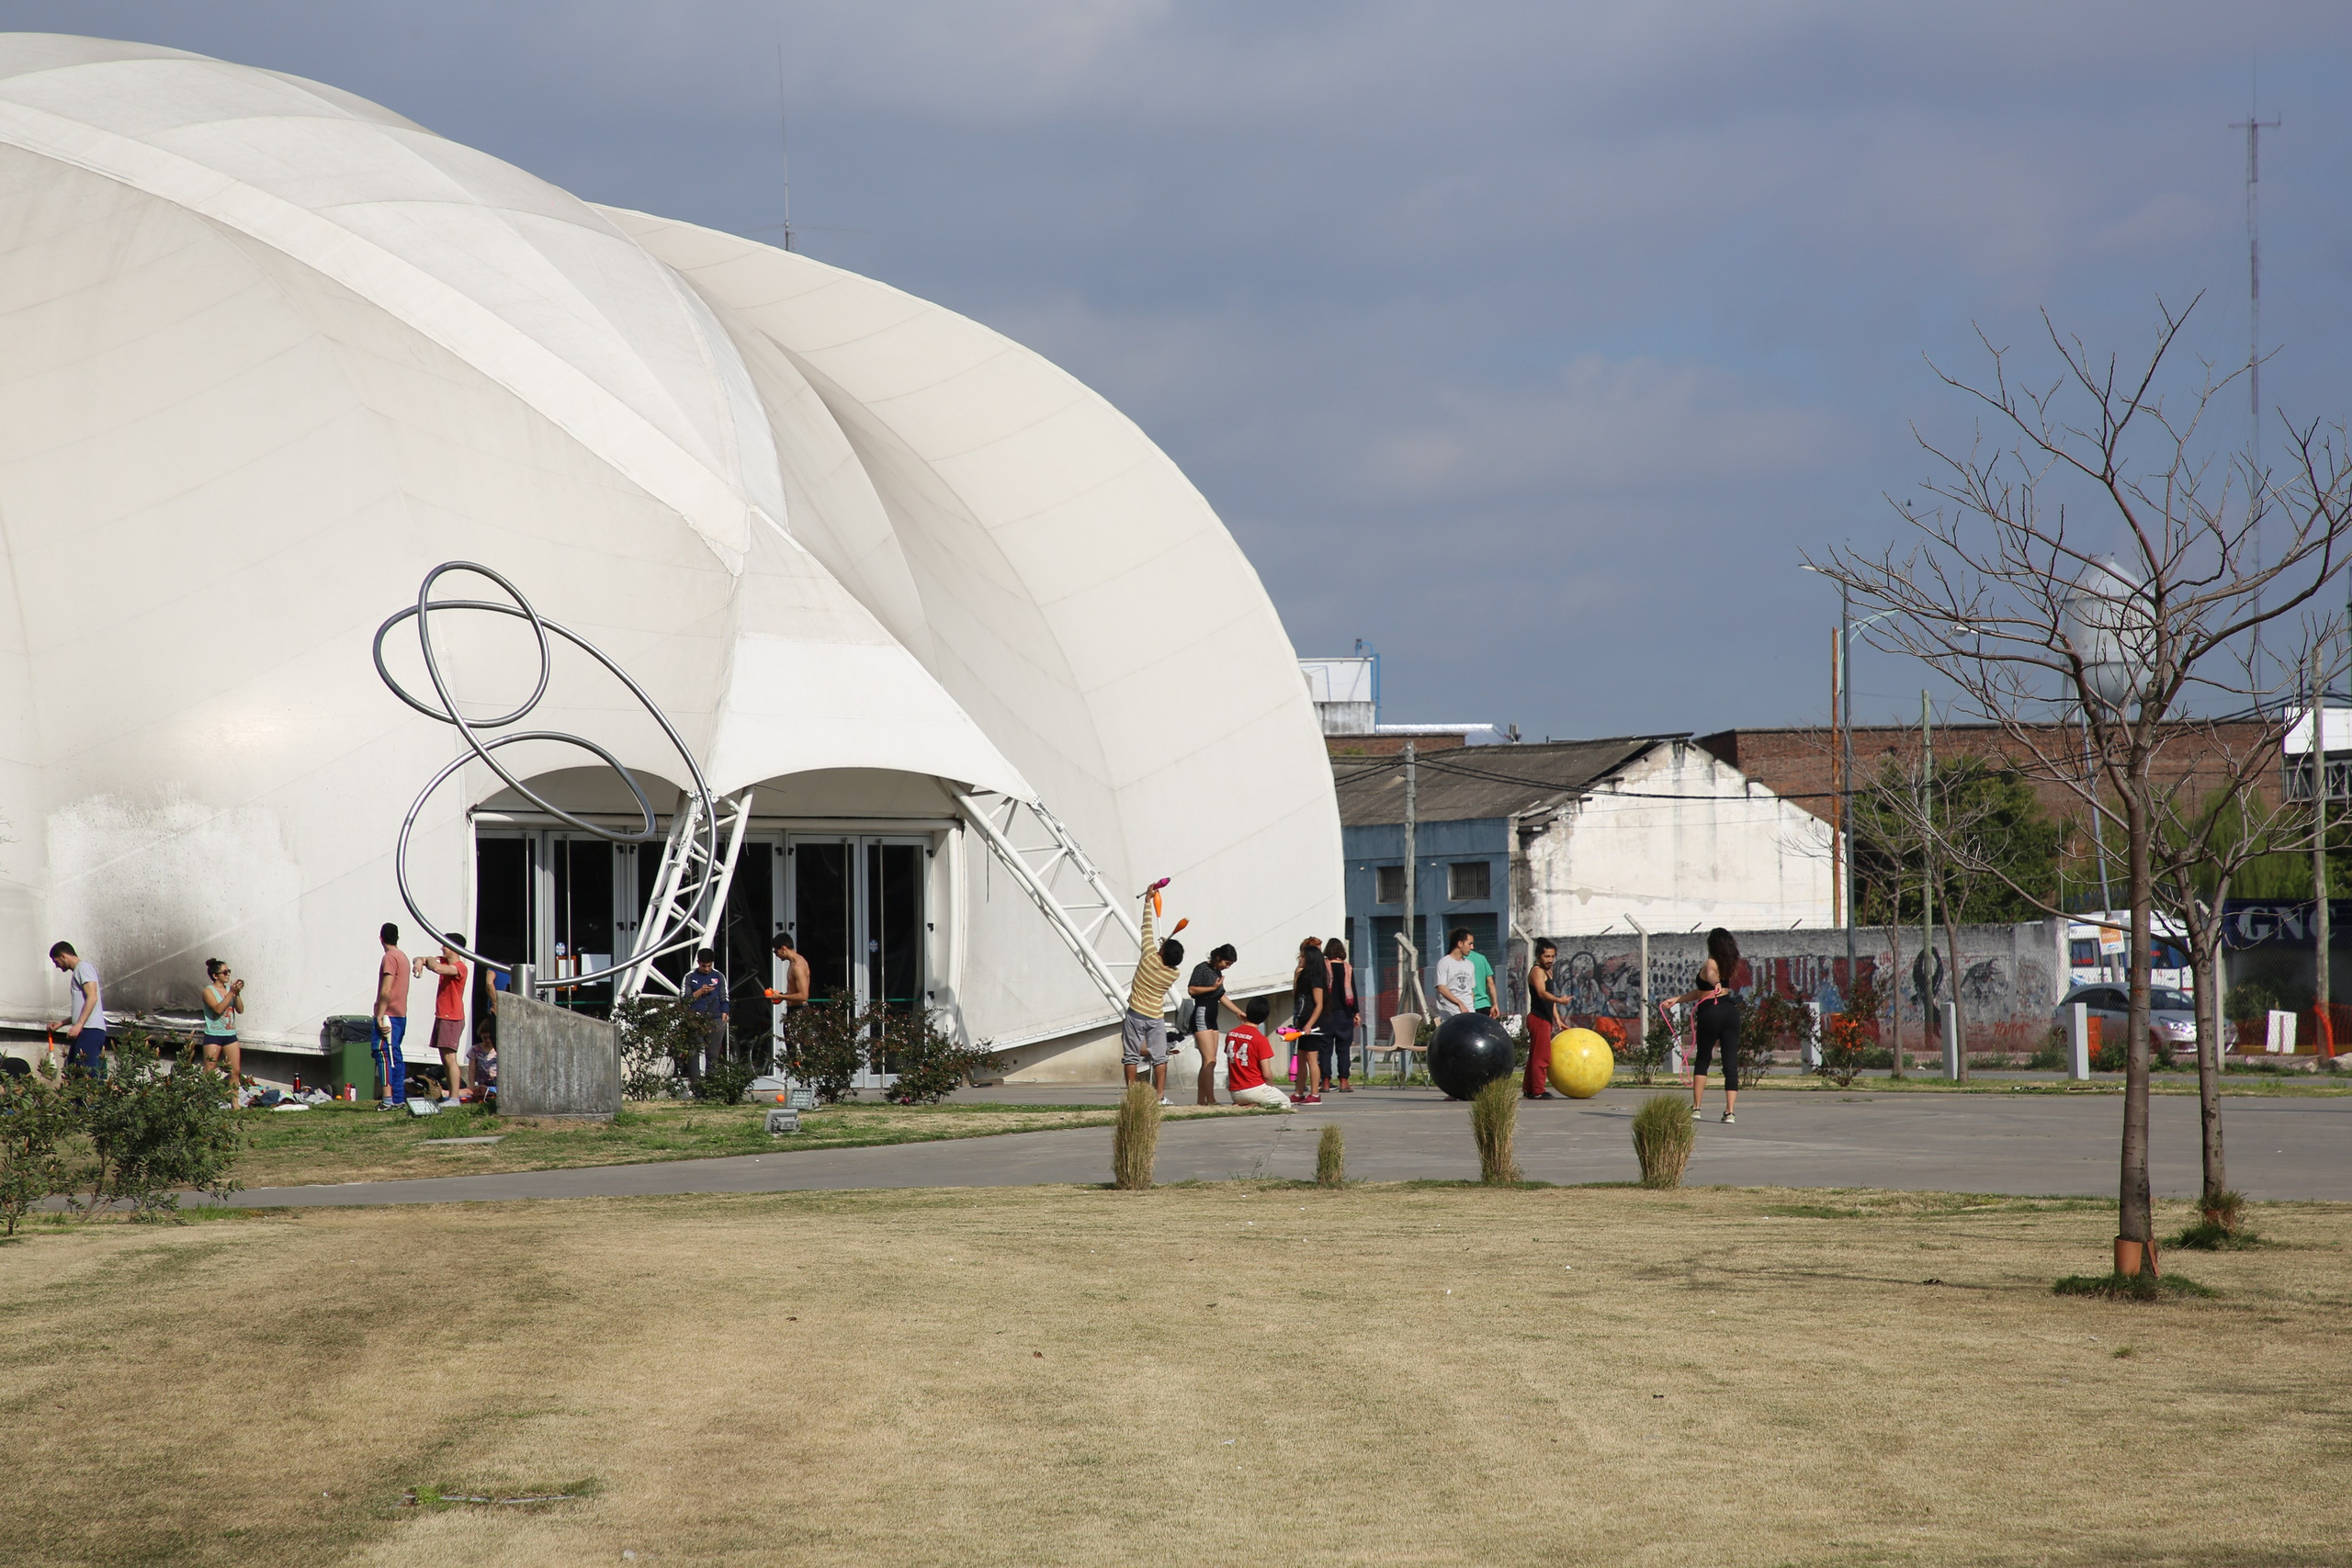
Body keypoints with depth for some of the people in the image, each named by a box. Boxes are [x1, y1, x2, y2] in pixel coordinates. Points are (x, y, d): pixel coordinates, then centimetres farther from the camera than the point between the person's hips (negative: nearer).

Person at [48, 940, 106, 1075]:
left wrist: (78, 1025, -23)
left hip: (90, 1030, -10)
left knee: (86, 1073, -18)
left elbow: (92, 997, -16)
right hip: (85, 1031, 10)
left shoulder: (83, 967, -2)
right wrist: (61, 1024, 35)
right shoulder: (78, 971, 28)